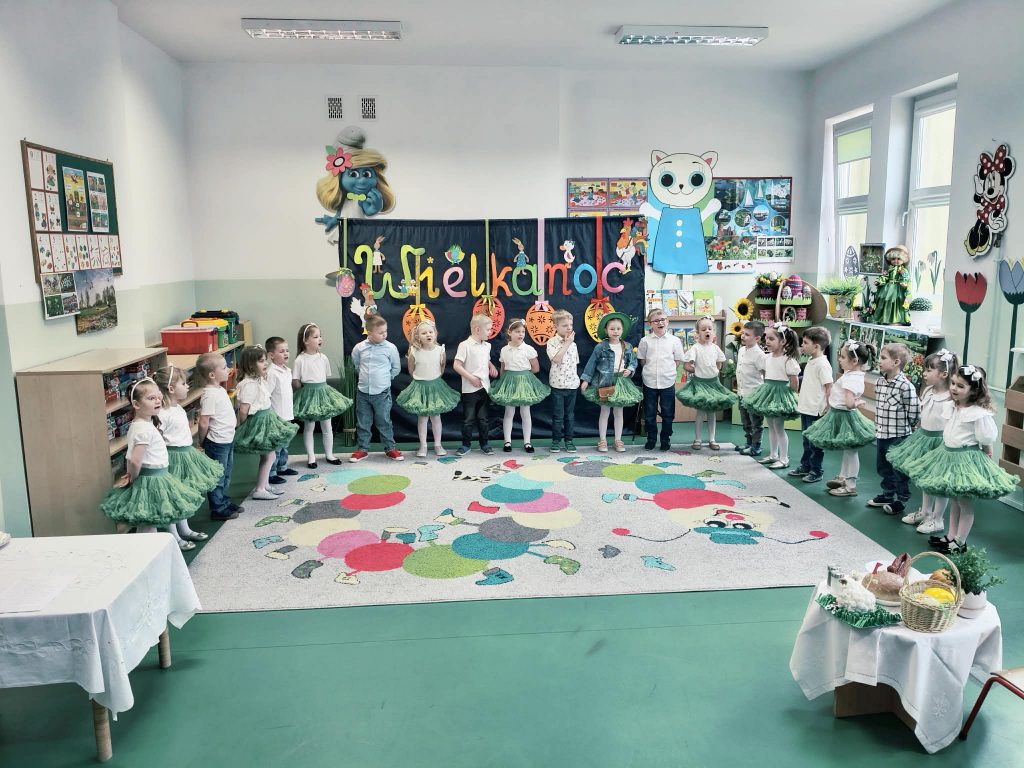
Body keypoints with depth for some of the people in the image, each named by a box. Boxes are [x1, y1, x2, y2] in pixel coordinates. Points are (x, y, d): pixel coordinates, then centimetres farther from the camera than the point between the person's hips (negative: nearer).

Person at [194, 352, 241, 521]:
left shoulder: (220, 390, 6)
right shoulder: (210, 395, -23)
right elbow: (204, 423, -21)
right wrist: (202, 442, -9)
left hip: (227, 440, 9)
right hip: (217, 442, -9)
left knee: (225, 475, 20)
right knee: (217, 477, 4)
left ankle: (225, 502, 34)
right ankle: (218, 509, 14)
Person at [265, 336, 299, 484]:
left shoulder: (287, 370, 9)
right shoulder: (272, 373, -19)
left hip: (286, 416, 9)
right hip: (276, 418, -9)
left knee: (284, 444, 21)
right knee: (275, 446, -2)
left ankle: (282, 467, 35)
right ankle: (271, 473, 6)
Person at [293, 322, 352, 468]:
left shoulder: (323, 358, 1)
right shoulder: (300, 360, -12)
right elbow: (295, 382, -9)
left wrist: (320, 388, 3)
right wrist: (308, 389, -4)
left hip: (323, 392, 4)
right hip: (308, 395, -4)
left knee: (327, 426, 10)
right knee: (309, 426, 6)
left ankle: (329, 454, 23)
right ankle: (311, 456, 17)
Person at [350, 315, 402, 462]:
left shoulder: (390, 348, -8)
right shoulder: (359, 348, -4)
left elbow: (396, 368, 4)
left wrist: (384, 378, 4)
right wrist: (365, 375, 10)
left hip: (382, 393, -2)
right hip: (363, 391, 2)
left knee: (384, 422, 7)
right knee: (363, 423, 11)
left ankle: (390, 448, 19)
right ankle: (362, 449, 23)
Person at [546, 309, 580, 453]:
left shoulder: (573, 343, 8)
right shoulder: (552, 342, -8)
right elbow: (556, 359, -23)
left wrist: (576, 379, 9)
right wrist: (567, 343, -17)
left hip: (572, 384, 4)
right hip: (558, 384, -4)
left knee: (570, 414, 12)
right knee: (558, 415, 3)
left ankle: (569, 440, 20)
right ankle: (556, 440, 14)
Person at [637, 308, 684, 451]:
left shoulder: (674, 340, -2)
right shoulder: (645, 341, -1)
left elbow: (678, 360, 6)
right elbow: (642, 359, 7)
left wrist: (668, 370, -1)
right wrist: (651, 371, 1)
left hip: (668, 382, 0)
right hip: (649, 381, 0)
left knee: (668, 413, 8)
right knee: (649, 413, 9)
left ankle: (666, 438, 22)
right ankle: (651, 438, 22)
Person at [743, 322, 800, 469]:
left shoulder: (788, 360, -17)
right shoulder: (768, 357, 6)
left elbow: (794, 384, -14)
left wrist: (781, 390, -6)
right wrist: (768, 389, 10)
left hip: (780, 395, -8)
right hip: (768, 392, 8)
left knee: (779, 428, -1)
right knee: (771, 426, 16)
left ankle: (784, 459, 10)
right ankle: (773, 455, 28)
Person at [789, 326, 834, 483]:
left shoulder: (822, 364, -18)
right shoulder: (811, 362, 11)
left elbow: (829, 386, -19)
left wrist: (827, 408, -19)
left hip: (816, 411, -9)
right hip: (805, 408, 9)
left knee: (815, 443, 2)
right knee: (806, 441, 19)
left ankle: (815, 471, 13)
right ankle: (805, 466, 31)